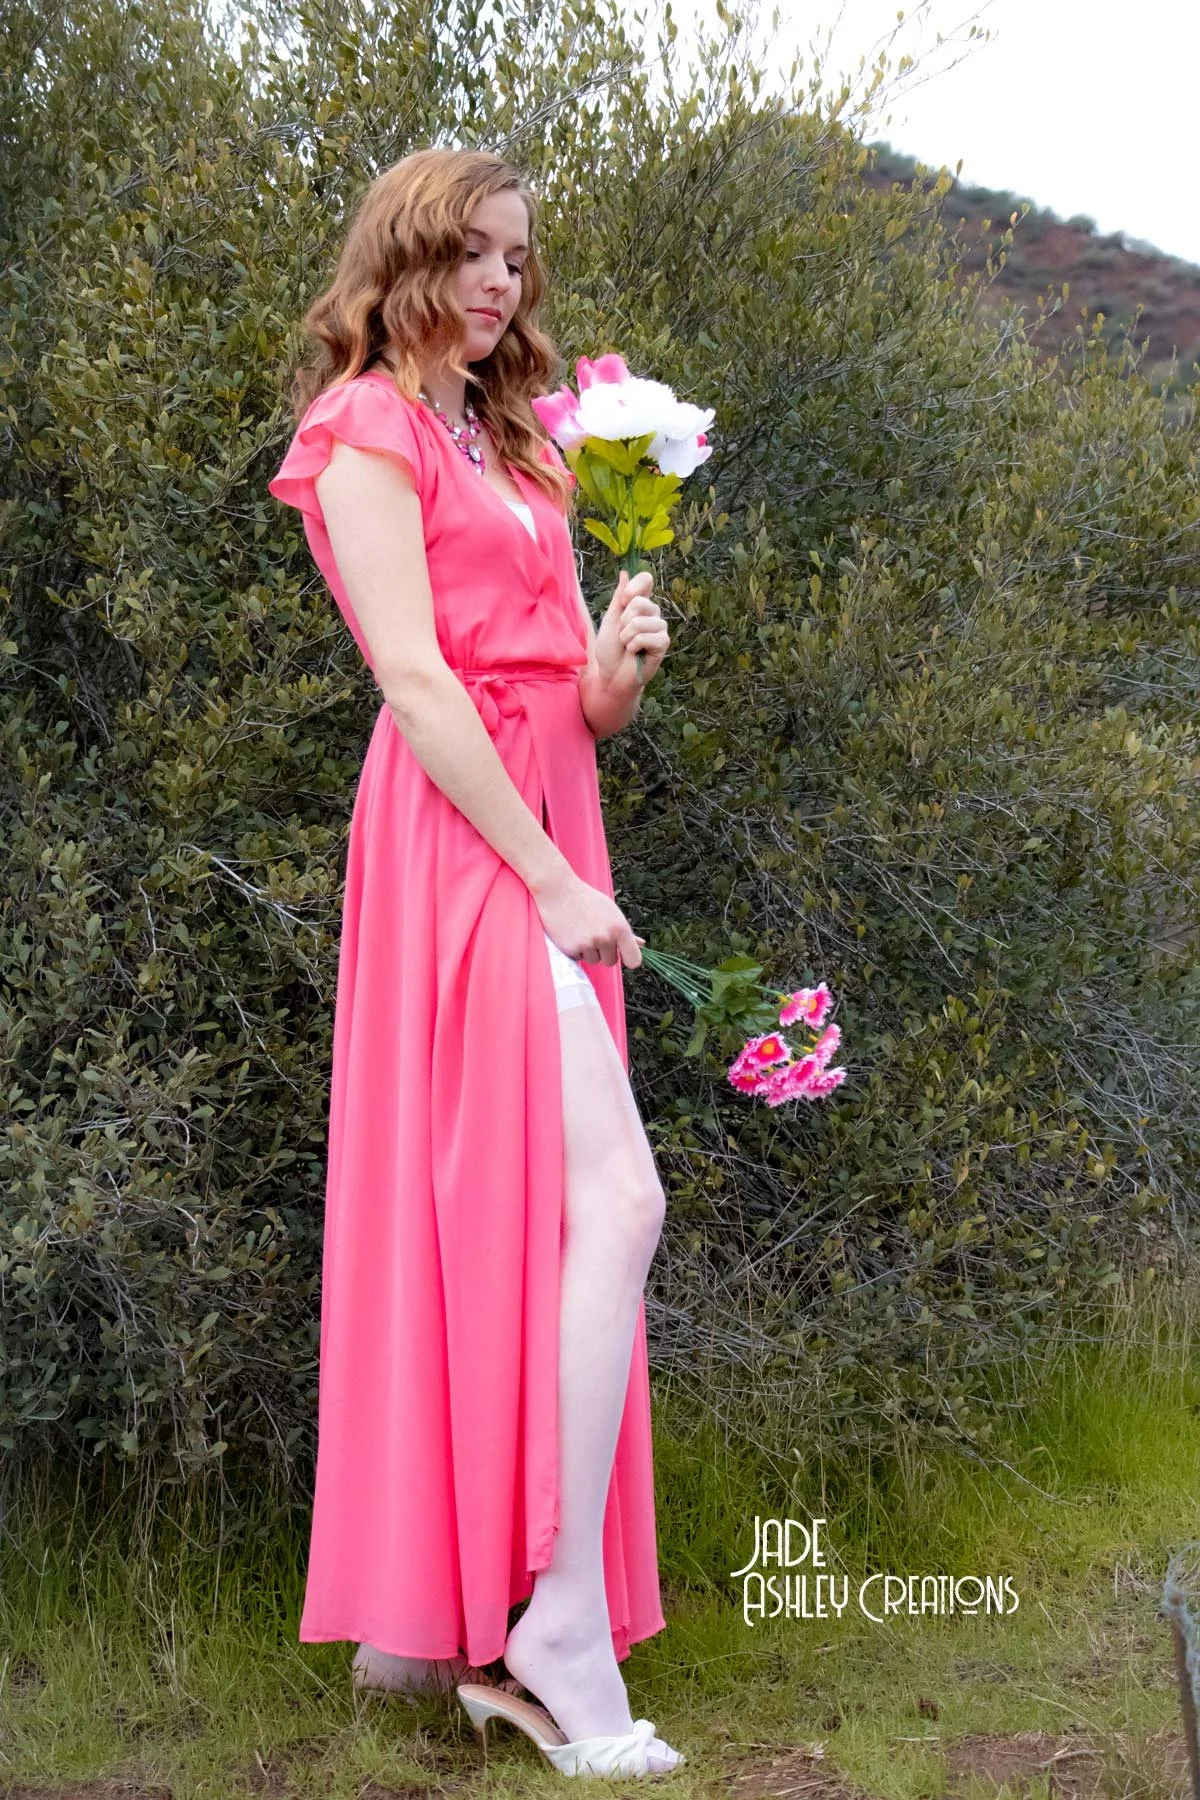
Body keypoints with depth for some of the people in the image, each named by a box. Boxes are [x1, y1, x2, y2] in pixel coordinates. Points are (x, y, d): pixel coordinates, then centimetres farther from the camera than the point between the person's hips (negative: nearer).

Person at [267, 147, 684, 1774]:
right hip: (463, 839, -8)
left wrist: (612, 679, -3)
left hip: (544, 833, 8)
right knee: (612, 1199, -16)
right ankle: (566, 1620, -11)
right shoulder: (370, 429, -2)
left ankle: (421, 1613, 13)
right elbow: (414, 677, -13)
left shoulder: (509, 447, 24)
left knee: (486, 1209, 7)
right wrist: (551, 876, -17)